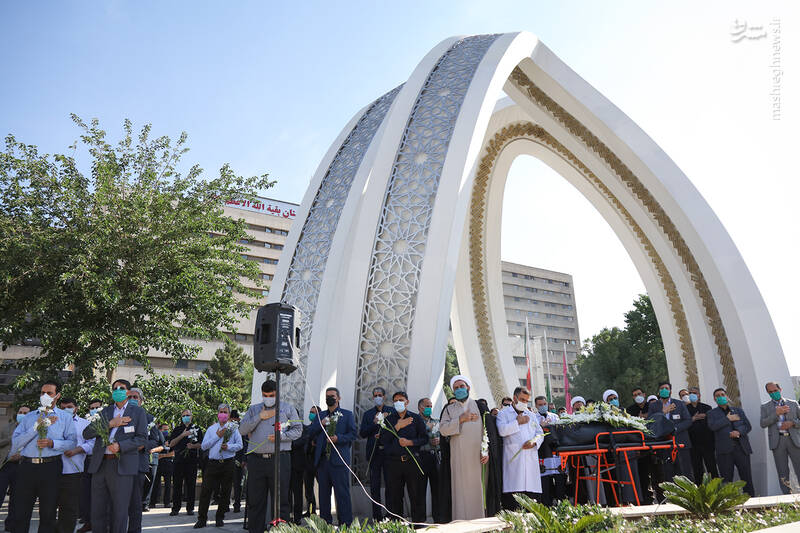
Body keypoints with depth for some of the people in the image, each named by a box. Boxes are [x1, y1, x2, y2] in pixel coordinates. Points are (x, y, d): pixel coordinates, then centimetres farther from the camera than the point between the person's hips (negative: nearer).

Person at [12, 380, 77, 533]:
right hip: (27, 467, 2)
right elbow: (15, 443, 3)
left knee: (48, 513, 5)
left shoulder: (65, 417, 8)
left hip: (50, 467, -2)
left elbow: (72, 442, -1)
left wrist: (52, 443, -15)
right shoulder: (29, 417, 15)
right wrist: (36, 427, -6)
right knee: (21, 513, 4)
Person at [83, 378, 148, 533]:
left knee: (119, 511, -2)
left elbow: (142, 438, -1)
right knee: (97, 511, 7)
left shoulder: (138, 412, 6)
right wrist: (109, 424, -8)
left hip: (122, 466, -3)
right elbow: (86, 433, 5)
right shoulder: (105, 411, 16)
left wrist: (120, 446, -15)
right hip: (100, 464, 4)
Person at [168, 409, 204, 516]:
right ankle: (175, 508, 9)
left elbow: (201, 444, 8)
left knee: (191, 484, 0)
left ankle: (190, 508, 8)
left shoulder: (197, 429, 12)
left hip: (192, 460, -1)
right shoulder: (177, 429, 14)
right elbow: (171, 444, 3)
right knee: (177, 484, 0)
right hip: (178, 459, 1)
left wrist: (193, 446, -11)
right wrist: (182, 435, -8)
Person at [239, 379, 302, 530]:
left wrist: (281, 436, -9)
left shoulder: (287, 408, 10)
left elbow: (298, 430, 6)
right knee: (255, 500, 7)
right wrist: (259, 417, -2)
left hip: (279, 459, -2)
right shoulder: (253, 409, 17)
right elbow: (242, 430, 7)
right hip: (256, 460, 2)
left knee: (281, 499, 0)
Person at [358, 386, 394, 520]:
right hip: (373, 453, 2)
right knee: (374, 485, 3)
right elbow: (362, 434, 4)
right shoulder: (368, 414, 12)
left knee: (390, 484, -3)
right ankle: (377, 516, 10)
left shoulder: (392, 411, 7)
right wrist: (374, 423, -7)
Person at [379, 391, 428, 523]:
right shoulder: (388, 419, 11)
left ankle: (418, 524, 7)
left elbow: (424, 438, 6)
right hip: (394, 462, 1)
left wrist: (410, 442, -9)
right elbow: (383, 439, 1)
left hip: (412, 461, -1)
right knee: (394, 496, 4)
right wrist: (397, 427, -7)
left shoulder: (416, 418, 9)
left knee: (416, 495, -1)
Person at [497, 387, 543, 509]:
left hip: (531, 458, 4)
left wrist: (534, 441, -1)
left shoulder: (531, 415, 24)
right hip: (513, 459, -4)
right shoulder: (504, 413, 9)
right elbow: (502, 430, -9)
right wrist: (517, 422, -1)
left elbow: (540, 433, 20)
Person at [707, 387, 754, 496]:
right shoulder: (712, 413, 10)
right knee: (727, 479, -1)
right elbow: (712, 426, -8)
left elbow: (748, 426, 12)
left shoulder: (738, 410, 19)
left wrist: (739, 432, -8)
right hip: (724, 450, -2)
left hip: (741, 447, 2)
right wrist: (728, 419, -6)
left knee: (747, 478, 2)